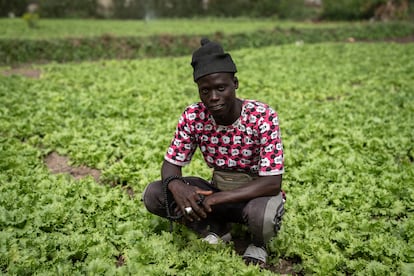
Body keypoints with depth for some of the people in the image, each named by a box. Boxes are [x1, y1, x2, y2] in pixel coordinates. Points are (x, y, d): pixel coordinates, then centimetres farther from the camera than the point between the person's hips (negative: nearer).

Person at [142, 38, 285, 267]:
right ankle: (216, 229, 2)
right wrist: (177, 187, -34)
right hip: (218, 190, 4)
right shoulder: (193, 116, -14)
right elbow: (171, 164, -7)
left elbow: (272, 183, -29)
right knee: (153, 194, -15)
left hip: (255, 195, -3)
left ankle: (258, 244, -2)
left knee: (263, 215, -40)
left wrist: (213, 200, -36)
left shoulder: (263, 117, -25)